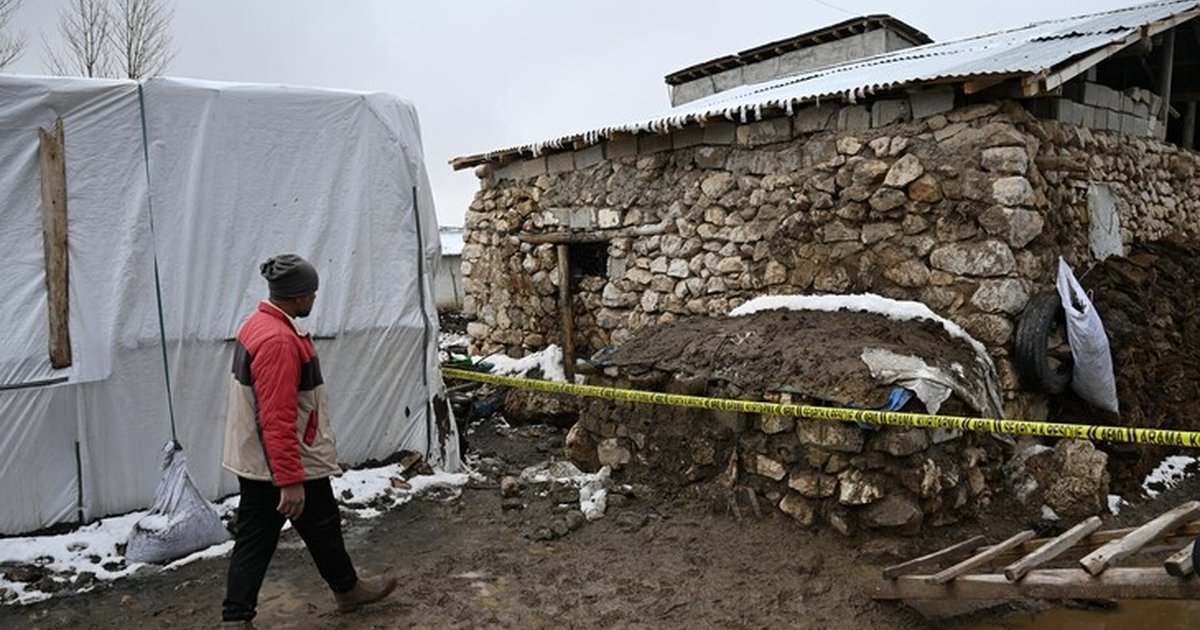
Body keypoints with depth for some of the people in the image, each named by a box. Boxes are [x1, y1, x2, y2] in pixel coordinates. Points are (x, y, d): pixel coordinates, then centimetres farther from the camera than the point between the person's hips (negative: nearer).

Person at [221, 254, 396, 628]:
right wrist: (292, 481, -28)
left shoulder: (258, 326, 7)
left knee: (254, 539, 13)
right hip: (288, 464, -9)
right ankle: (348, 590, 33)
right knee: (322, 527, 12)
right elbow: (278, 420, -30)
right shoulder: (279, 341, -27)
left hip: (253, 460, 9)